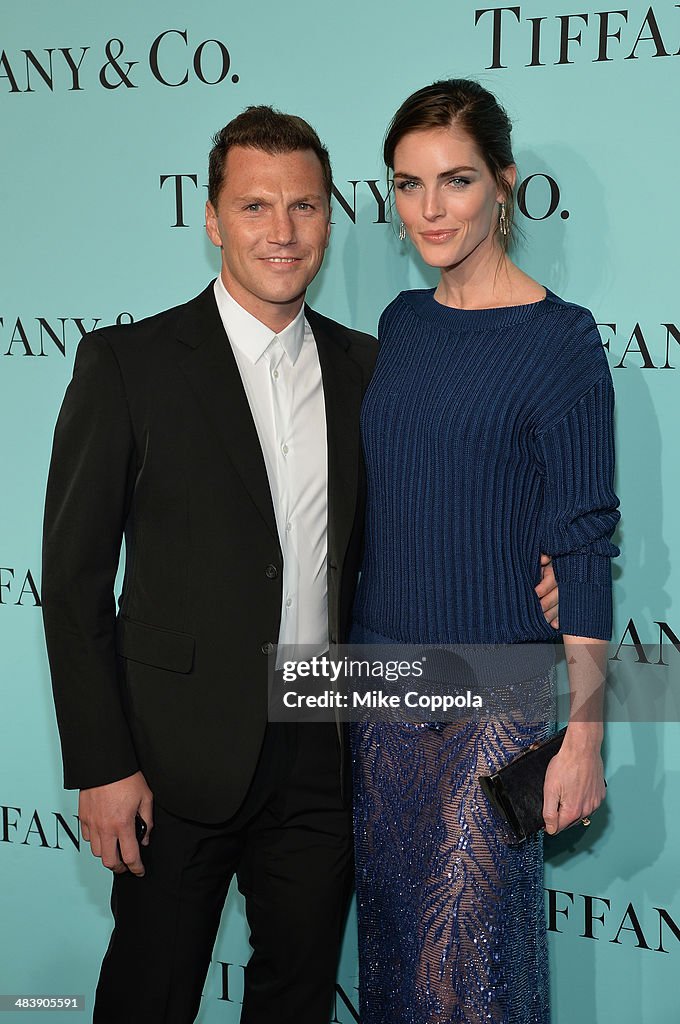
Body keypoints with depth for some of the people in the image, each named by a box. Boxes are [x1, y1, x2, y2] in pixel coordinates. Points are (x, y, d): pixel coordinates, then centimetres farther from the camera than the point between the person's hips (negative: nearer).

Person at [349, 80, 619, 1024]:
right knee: (389, 926, 16)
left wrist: (583, 735, -14)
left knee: (472, 944, 4)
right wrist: (344, 657, 5)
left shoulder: (558, 339, -11)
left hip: (497, 696, -5)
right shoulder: (401, 323, 7)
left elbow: (584, 547, -12)